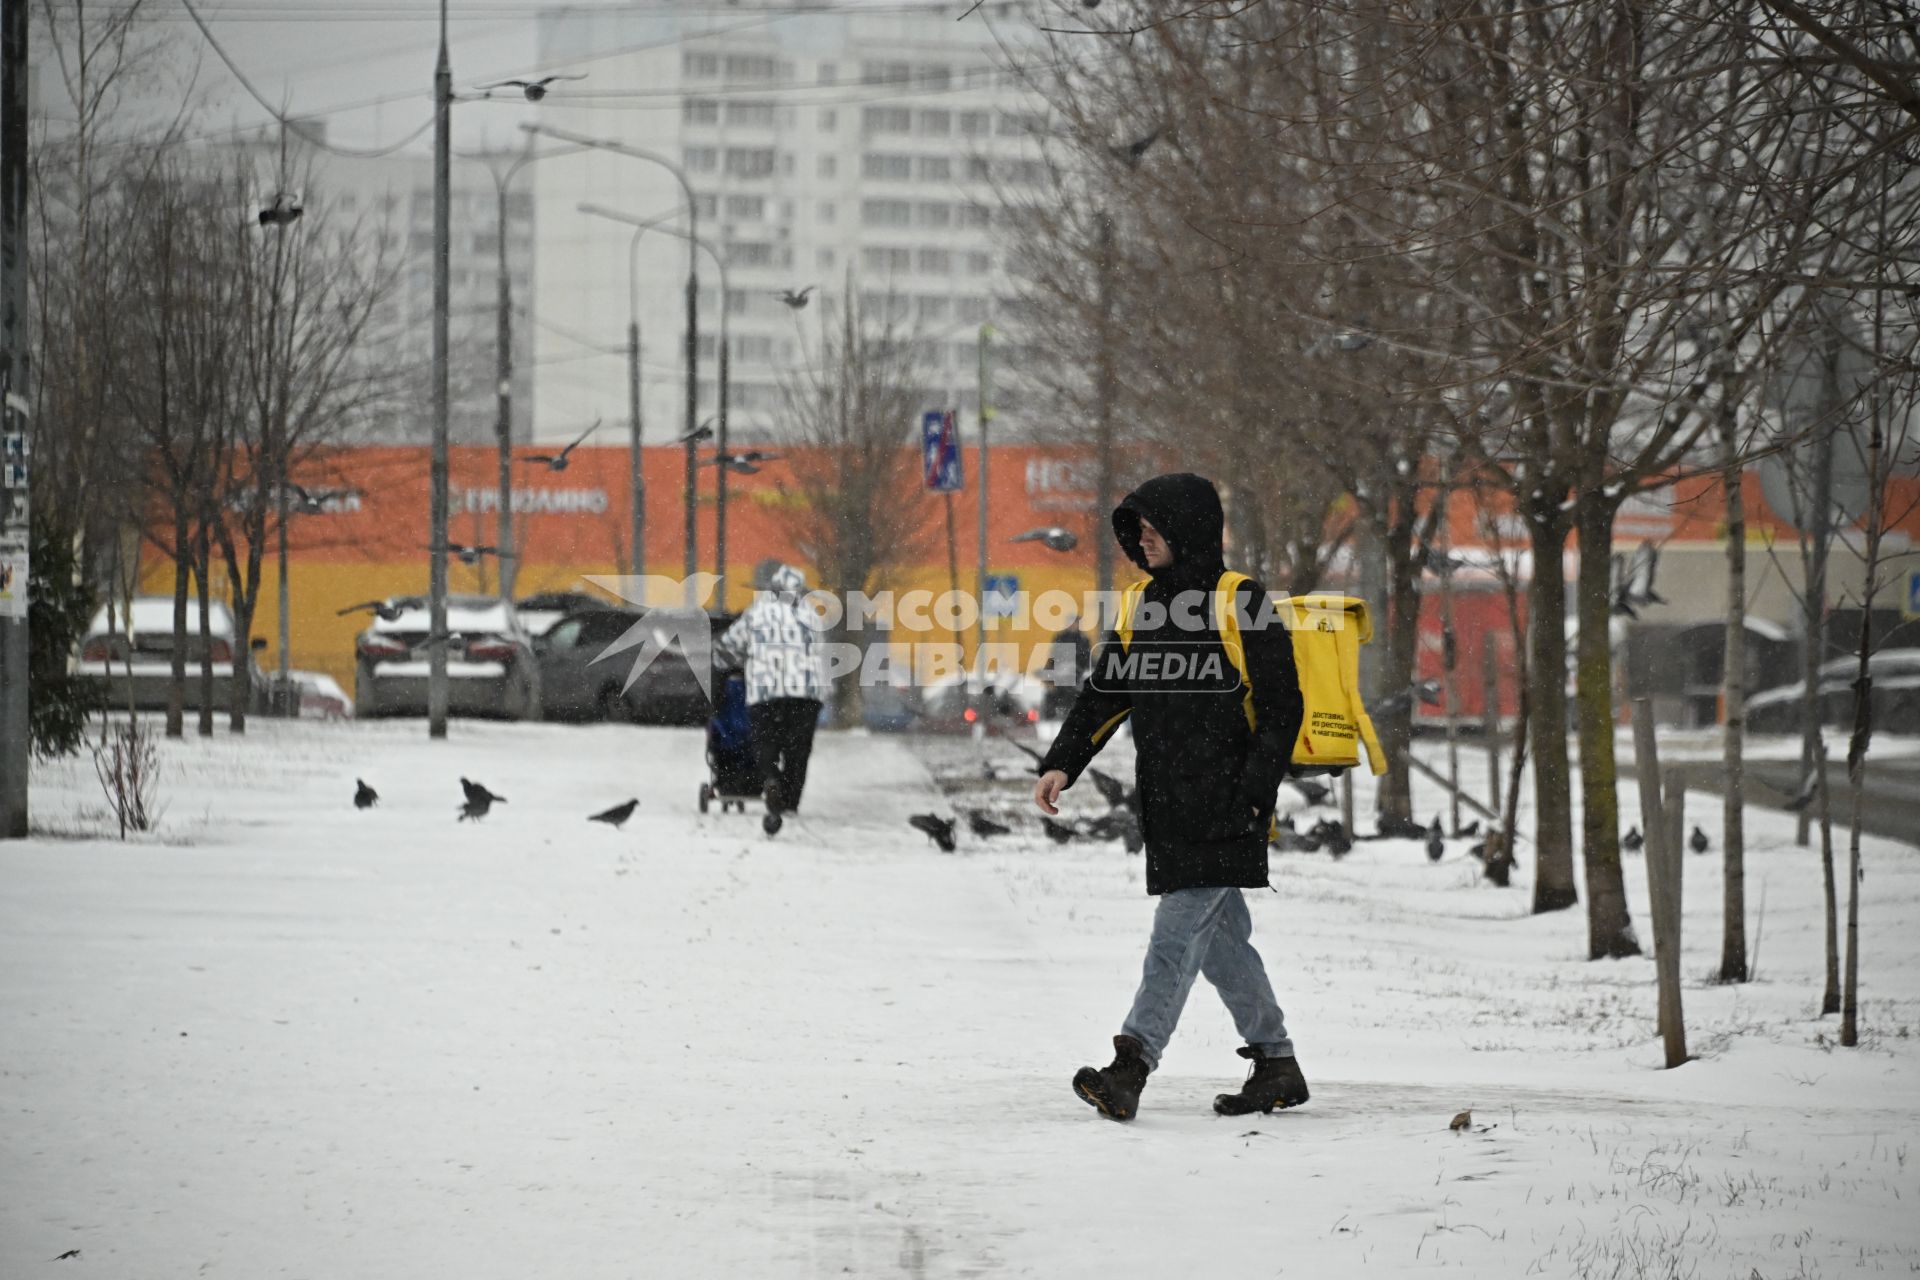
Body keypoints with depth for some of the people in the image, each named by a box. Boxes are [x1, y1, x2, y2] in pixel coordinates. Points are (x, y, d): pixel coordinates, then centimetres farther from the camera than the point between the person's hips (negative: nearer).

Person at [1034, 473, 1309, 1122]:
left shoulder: (1240, 605, -6)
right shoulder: (1142, 608, 15)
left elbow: (1282, 707, -7)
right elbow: (1103, 696, 15)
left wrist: (1254, 794, -14)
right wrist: (1062, 764, 1)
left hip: (1224, 804, -7)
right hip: (1167, 806, 7)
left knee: (1181, 926, -14)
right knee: (1220, 935, 10)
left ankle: (1132, 1065, -23)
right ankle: (1277, 1065, 18)